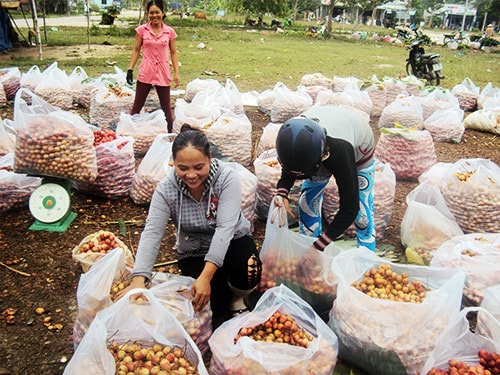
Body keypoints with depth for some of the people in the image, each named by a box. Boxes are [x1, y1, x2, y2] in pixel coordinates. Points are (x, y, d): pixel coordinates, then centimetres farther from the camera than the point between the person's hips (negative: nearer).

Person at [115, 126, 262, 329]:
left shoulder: (227, 177, -22)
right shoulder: (166, 188, -15)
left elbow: (225, 228, -30)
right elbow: (152, 233, -22)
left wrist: (205, 276, -40)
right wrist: (138, 279, -38)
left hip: (232, 242, 0)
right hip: (194, 253, 1)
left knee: (248, 274, -33)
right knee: (215, 311, -22)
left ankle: (237, 299, 3)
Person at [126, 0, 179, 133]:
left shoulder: (170, 32, 2)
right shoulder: (142, 30, 1)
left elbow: (173, 53, 6)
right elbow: (136, 50, 5)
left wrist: (176, 73, 0)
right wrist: (130, 69, -1)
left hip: (163, 73, 0)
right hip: (145, 72, 0)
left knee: (166, 106, 8)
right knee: (137, 105, 5)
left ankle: (170, 133, 18)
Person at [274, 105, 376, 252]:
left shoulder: (339, 150, -49)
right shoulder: (290, 135, -35)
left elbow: (349, 208, -41)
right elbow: (287, 171, -11)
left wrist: (319, 245, -41)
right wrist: (282, 194, -32)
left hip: (359, 148, -4)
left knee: (362, 213, -7)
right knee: (307, 201, -3)